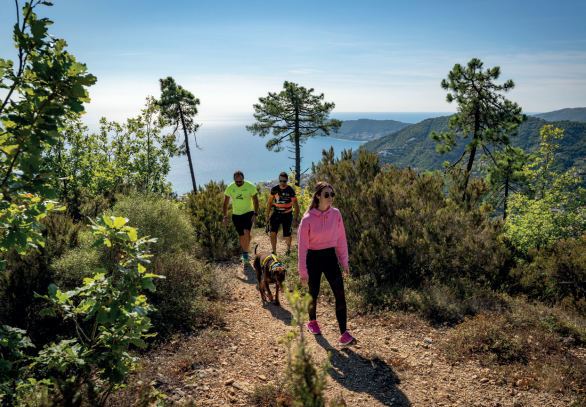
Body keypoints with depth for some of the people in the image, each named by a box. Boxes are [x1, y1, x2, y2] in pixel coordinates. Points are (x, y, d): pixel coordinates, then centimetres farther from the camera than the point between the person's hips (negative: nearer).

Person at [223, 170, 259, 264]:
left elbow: (255, 200, -4)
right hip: (236, 214, 2)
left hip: (248, 213, -2)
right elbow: (225, 203, 2)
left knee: (246, 232, -21)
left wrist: (255, 214, -14)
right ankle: (244, 253, 30)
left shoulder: (250, 186, -13)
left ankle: (245, 254, -10)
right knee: (241, 236, 9)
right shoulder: (230, 188, -8)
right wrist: (225, 217, -2)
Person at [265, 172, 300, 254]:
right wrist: (267, 216, 6)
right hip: (276, 214, 2)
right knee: (272, 232, -15)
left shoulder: (291, 191, -13)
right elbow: (270, 202, 7)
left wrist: (296, 219, -18)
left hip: (287, 215, -2)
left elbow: (296, 206, -11)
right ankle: (274, 252, -5)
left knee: (287, 235, 5)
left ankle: (288, 249, 34)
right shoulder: (274, 189, -5)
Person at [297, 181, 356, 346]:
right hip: (313, 259, -3)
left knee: (340, 293, -8)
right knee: (313, 294, 13)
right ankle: (312, 321, 42)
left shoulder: (336, 214, -4)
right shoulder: (308, 219, -15)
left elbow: (341, 239, 5)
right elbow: (302, 247, -10)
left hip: (330, 257, 3)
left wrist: (344, 262, 4)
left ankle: (344, 334, -3)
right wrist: (303, 272, -9)